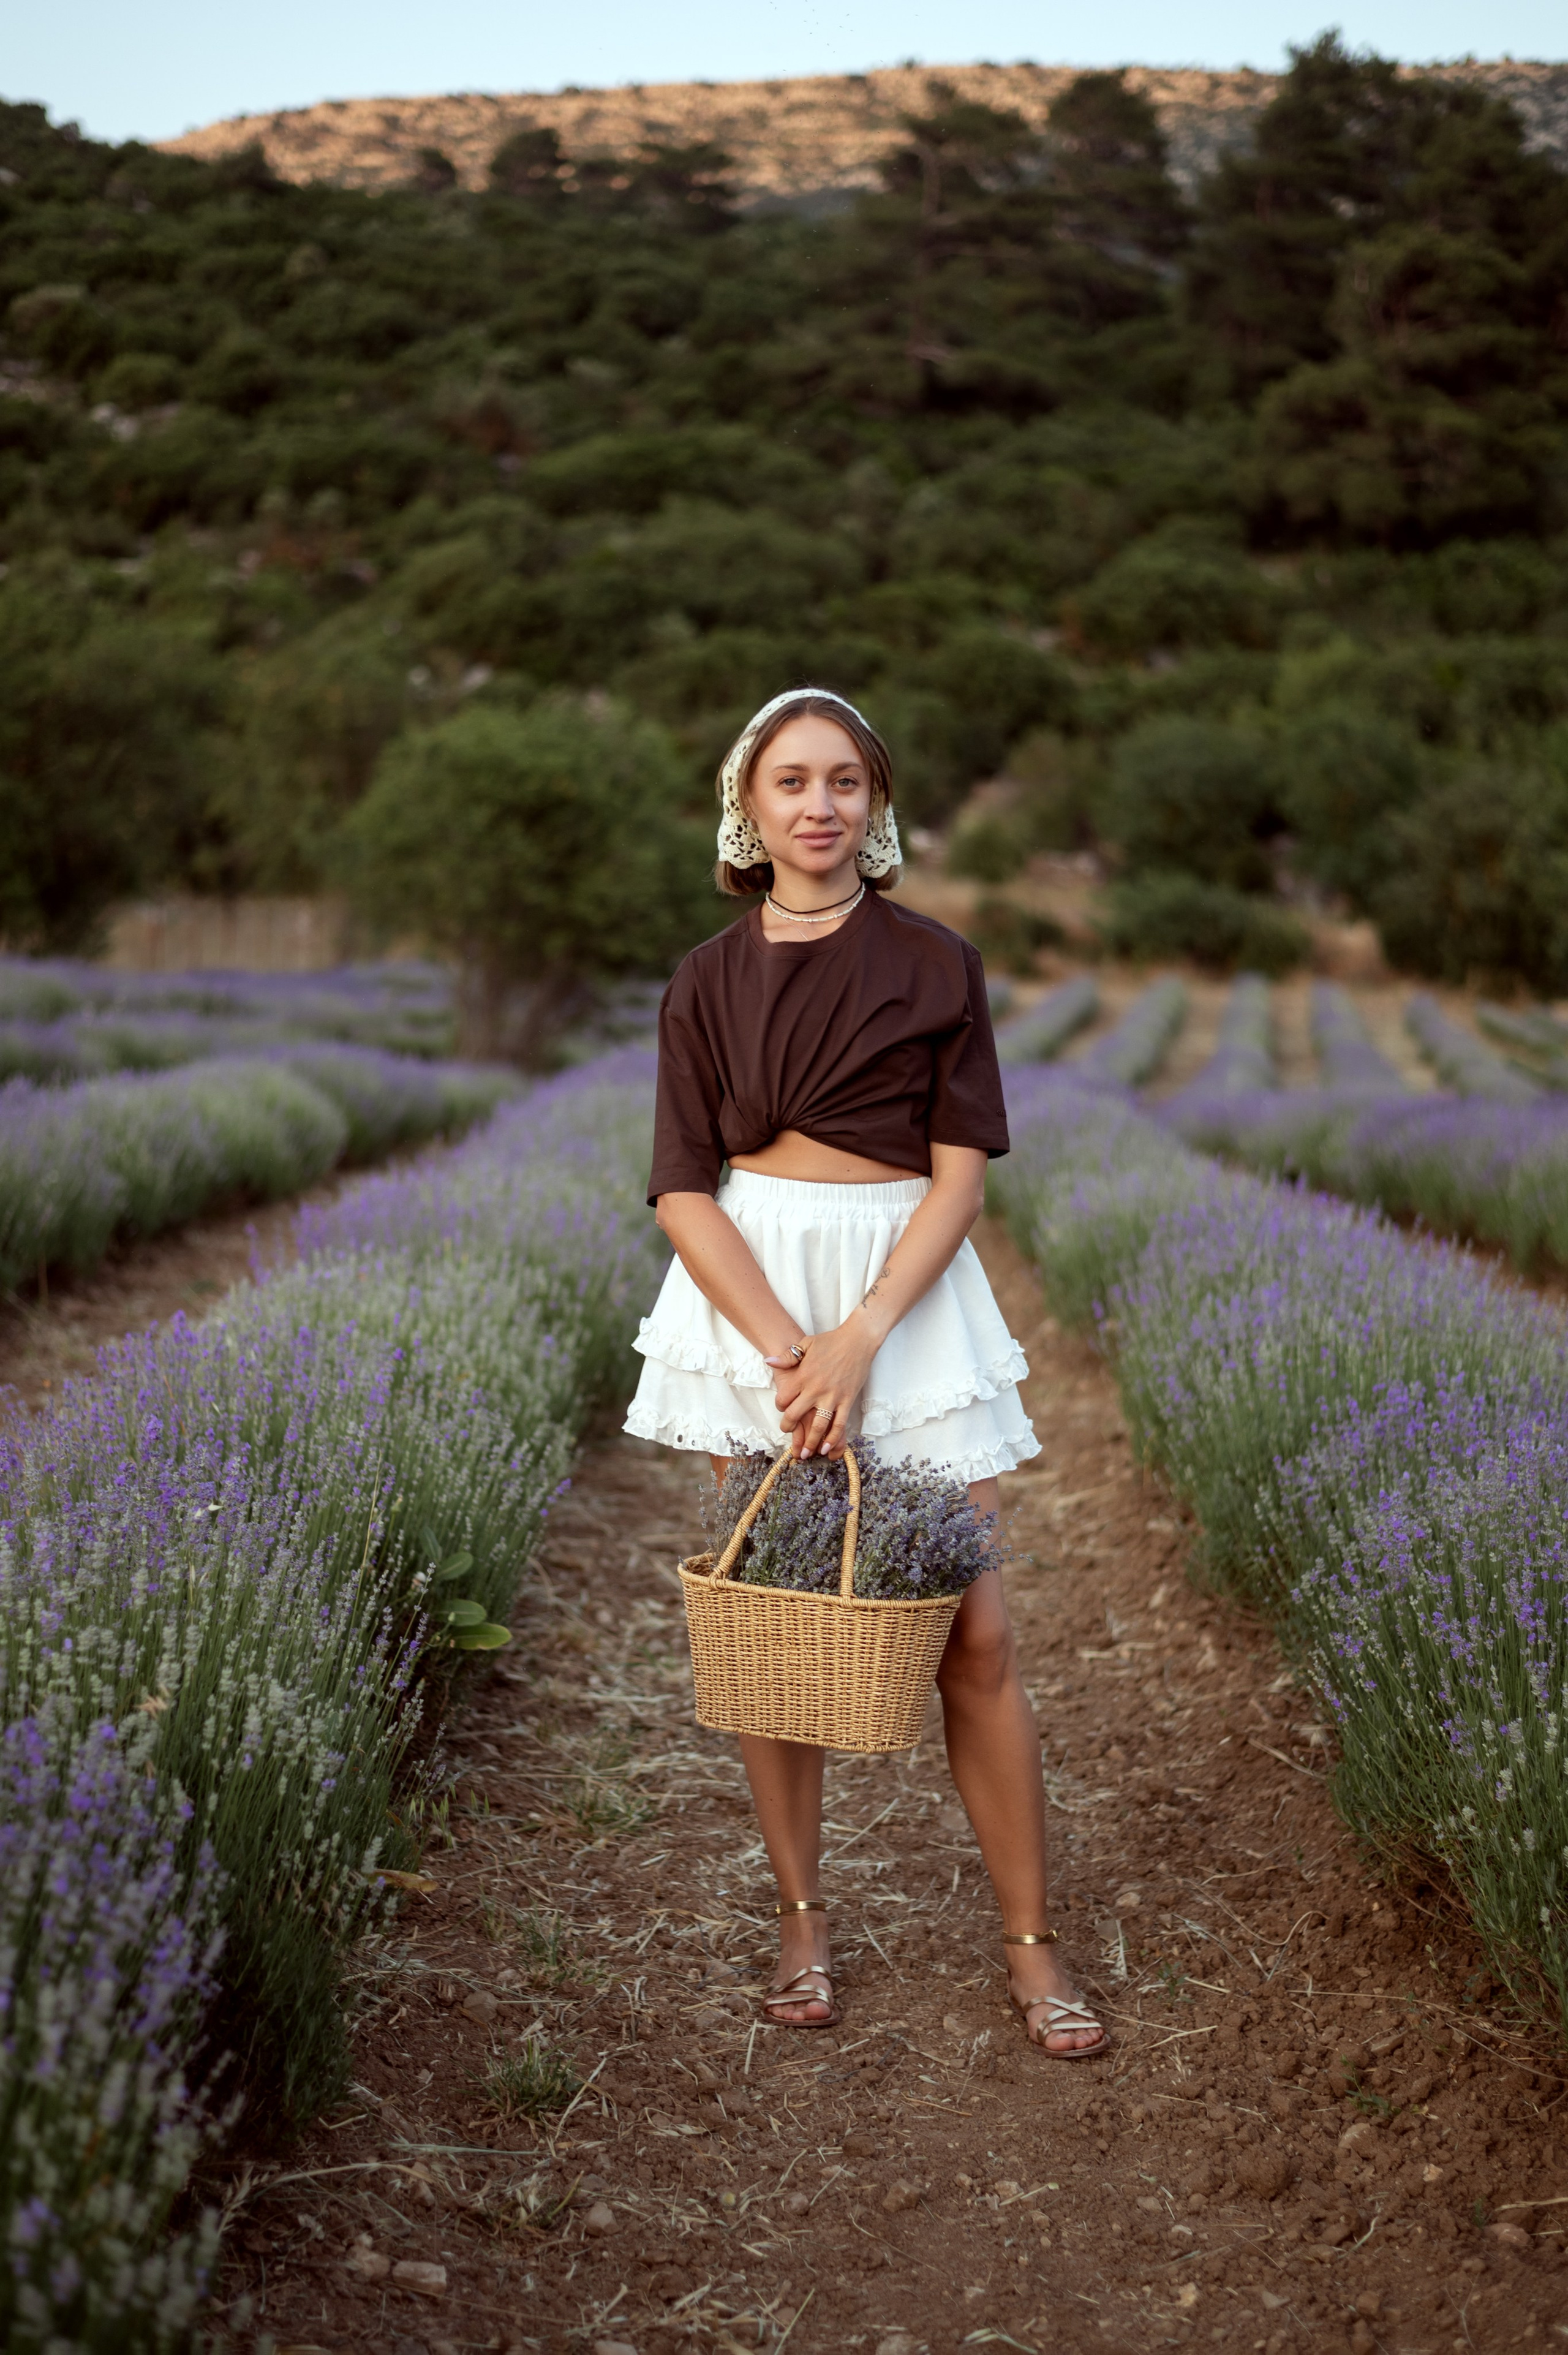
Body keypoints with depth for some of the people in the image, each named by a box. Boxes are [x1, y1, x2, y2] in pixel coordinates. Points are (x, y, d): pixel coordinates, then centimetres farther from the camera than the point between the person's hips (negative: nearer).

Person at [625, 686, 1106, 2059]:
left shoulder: (938, 966, 3)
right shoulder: (707, 984, 6)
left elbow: (961, 1174, -3)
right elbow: (683, 1190, 0)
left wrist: (860, 1337, -15)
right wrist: (785, 1352, -13)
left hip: (910, 1294, -1)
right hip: (749, 1296, 1)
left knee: (975, 1636, -3)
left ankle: (1031, 1945, 10)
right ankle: (802, 1919, 20)